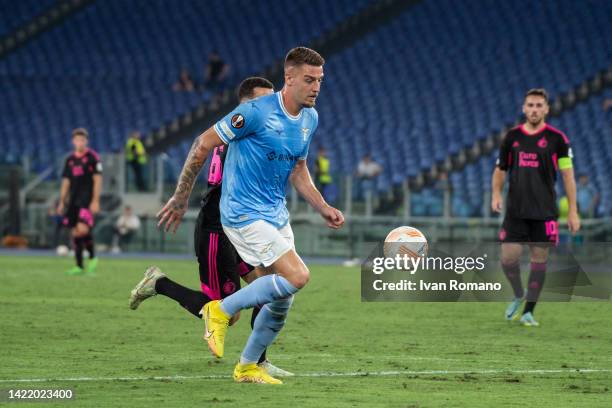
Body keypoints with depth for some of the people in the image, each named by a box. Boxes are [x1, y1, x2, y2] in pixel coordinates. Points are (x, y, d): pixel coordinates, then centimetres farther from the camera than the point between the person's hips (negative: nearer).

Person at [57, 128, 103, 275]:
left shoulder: (93, 157, -2)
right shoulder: (70, 159, 13)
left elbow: (97, 180, -5)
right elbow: (66, 182, 18)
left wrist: (95, 201, -12)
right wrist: (62, 202, 14)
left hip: (87, 200, -6)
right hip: (73, 201, 6)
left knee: (83, 229, -20)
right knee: (75, 232, 4)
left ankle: (92, 257, 1)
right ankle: (79, 266, 10)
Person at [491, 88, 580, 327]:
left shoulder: (557, 138, -1)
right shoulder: (512, 137, 6)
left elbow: (568, 175, 0)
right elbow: (500, 170, 16)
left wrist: (573, 211, -5)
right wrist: (496, 194, -3)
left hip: (544, 211, -2)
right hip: (515, 210, 2)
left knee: (539, 259, 0)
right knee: (508, 258, -6)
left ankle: (529, 311, 10)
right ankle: (518, 296, 22)